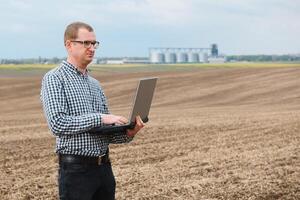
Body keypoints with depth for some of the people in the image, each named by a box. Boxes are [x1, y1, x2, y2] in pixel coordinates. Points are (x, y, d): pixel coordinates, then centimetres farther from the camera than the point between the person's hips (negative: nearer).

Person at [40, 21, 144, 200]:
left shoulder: (94, 83, 16)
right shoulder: (55, 79, -6)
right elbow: (58, 123, -19)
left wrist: (127, 134, -4)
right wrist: (99, 118, -20)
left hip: (104, 166, 7)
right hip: (76, 169, -7)